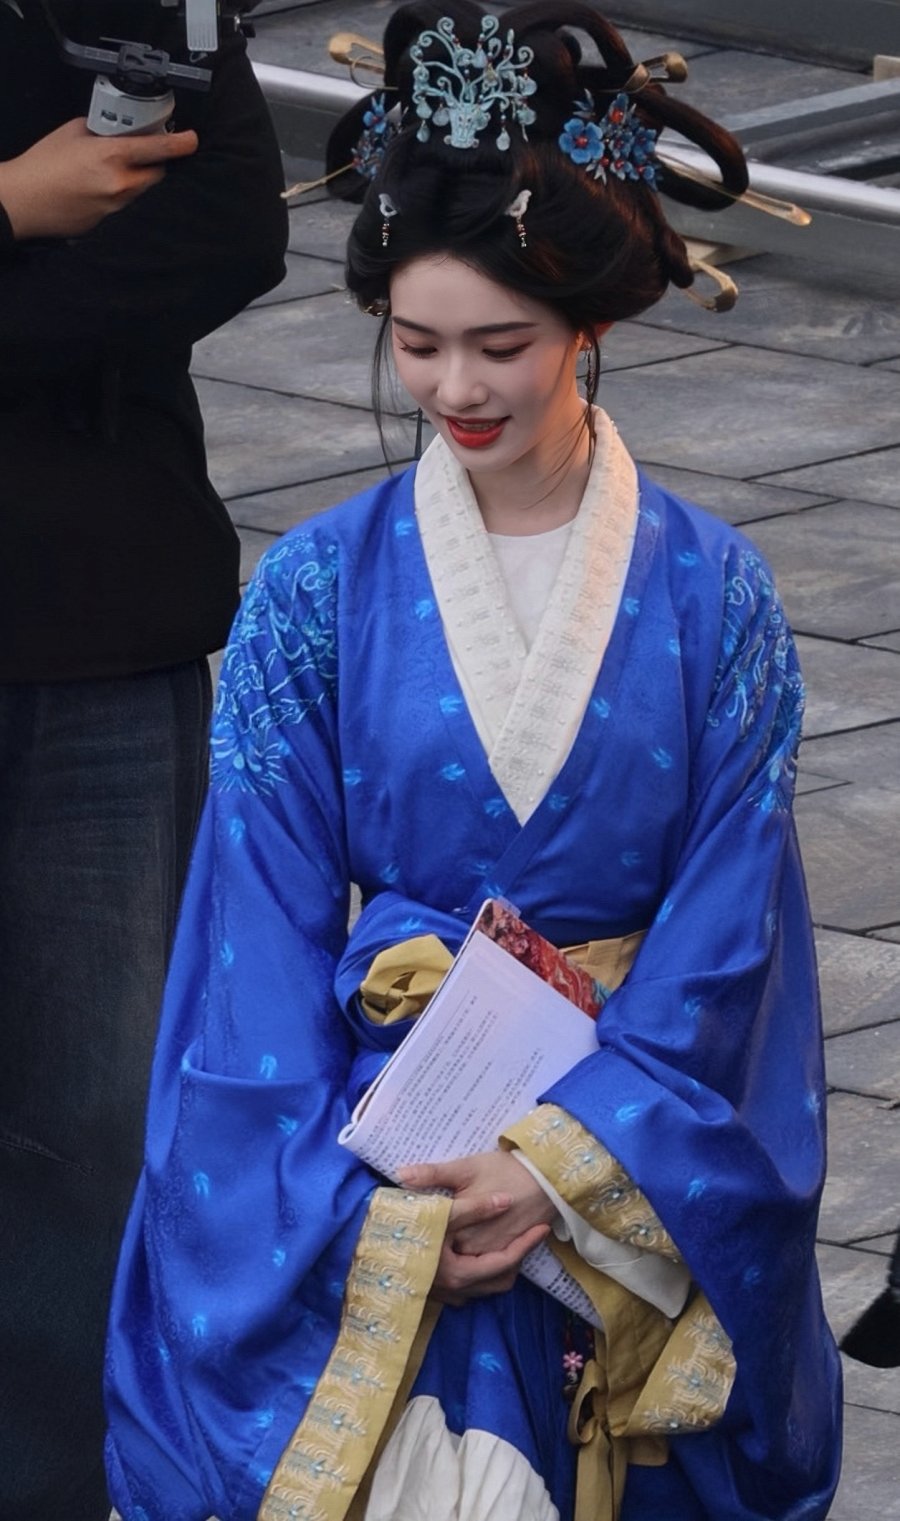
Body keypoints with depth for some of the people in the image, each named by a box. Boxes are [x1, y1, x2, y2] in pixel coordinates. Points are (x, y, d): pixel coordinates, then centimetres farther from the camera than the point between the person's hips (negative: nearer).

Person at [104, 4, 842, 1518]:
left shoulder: (708, 596, 0)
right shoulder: (315, 595, 1)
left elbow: (723, 947, -3)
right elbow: (266, 941, -1)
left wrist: (569, 1167, -14)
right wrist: (363, 1198, -13)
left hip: (641, 1153, 0)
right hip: (369, 1125, 0)